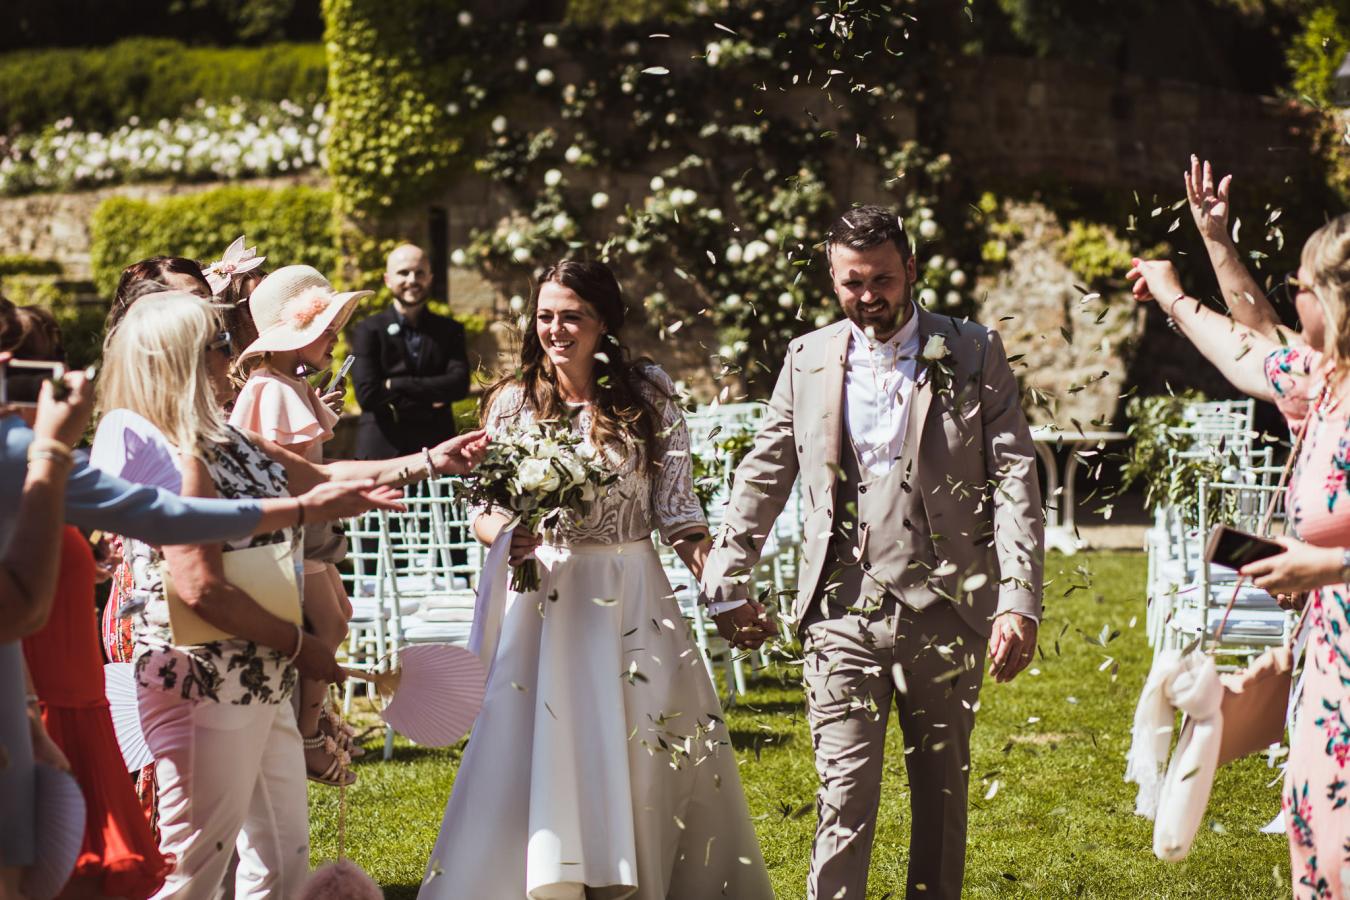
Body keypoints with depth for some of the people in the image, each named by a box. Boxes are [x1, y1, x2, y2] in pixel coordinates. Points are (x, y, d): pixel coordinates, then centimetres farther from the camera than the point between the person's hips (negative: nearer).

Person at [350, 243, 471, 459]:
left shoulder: (450, 330, 11)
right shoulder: (368, 331, 3)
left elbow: (459, 384, -5)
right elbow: (367, 394, -8)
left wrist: (397, 385, -10)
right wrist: (430, 395, -6)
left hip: (436, 450, 2)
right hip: (382, 449, -2)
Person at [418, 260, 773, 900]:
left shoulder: (648, 394, 0)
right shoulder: (515, 401, 2)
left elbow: (676, 509, 2)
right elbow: (484, 510, 7)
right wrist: (508, 536, -16)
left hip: (633, 596, 0)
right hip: (546, 597, 0)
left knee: (655, 761, 1)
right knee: (534, 761, -3)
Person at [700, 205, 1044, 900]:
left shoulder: (973, 355, 2)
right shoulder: (807, 360, 8)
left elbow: (1015, 480, -3)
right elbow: (763, 476, 16)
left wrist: (1019, 602, -12)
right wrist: (726, 584, 13)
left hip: (943, 612, 0)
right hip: (843, 613, 0)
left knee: (942, 795, 10)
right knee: (845, 797, -6)